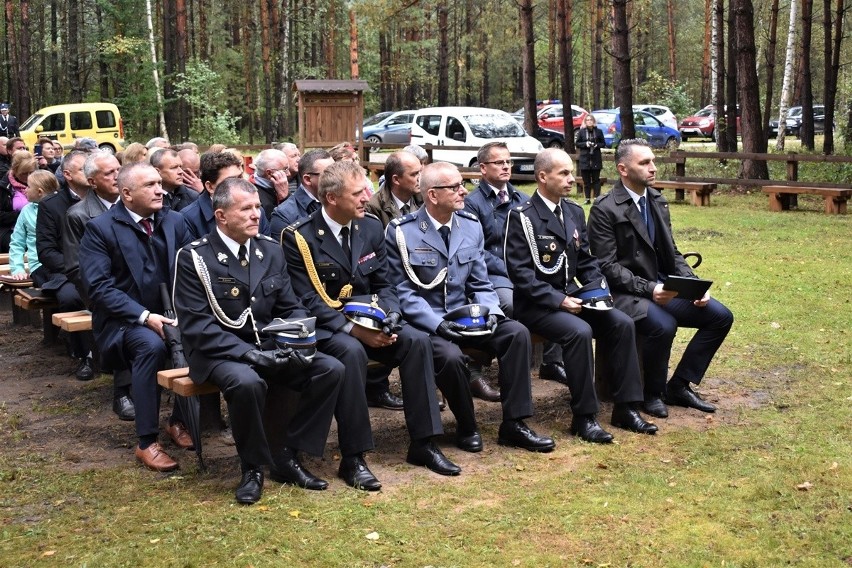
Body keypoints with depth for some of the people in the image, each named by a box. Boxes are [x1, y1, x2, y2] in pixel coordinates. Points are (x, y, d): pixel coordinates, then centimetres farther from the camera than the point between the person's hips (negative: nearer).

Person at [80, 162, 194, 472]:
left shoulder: (174, 221, 7)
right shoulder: (100, 228, -7)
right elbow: (98, 286, -15)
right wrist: (144, 316, -24)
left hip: (170, 312, 4)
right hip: (123, 318, -4)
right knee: (151, 345, -35)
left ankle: (179, 420, -2)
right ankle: (147, 442, -25)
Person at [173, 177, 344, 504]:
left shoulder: (271, 250, 9)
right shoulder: (194, 258, -8)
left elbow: (291, 308, 12)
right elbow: (196, 325, -14)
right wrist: (245, 351, -25)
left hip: (270, 348, 6)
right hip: (220, 353, -5)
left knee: (331, 369, -16)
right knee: (247, 382, -38)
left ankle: (287, 457, -5)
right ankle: (253, 468, -12)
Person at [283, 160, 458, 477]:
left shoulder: (371, 227, 5)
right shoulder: (299, 237, -11)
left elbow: (383, 285, 10)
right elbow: (308, 300, -15)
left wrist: (390, 319, -12)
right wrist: (353, 329, -25)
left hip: (367, 318, 5)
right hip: (323, 325, -5)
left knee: (417, 340, -20)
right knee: (352, 351, -37)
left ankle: (423, 444, -12)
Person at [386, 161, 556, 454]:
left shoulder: (471, 226, 7)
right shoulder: (401, 232, -9)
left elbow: (480, 284, 10)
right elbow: (403, 291, -10)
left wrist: (490, 312, -11)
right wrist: (437, 323, -23)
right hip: (424, 321, -5)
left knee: (517, 333, -18)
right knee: (450, 355, -34)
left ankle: (513, 424, -9)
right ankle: (466, 428, -6)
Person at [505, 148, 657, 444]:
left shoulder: (574, 212, 12)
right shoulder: (522, 217, -11)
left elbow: (586, 261, 17)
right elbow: (520, 272, -16)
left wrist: (599, 289, -2)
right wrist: (558, 300, -23)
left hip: (570, 297, 7)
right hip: (535, 305, -7)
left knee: (621, 323, -14)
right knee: (579, 331, -31)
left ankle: (626, 408, -5)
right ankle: (584, 417, -19)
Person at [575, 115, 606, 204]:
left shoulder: (599, 131, 3)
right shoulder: (581, 131, 2)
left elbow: (603, 143, 8)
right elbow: (576, 143, 4)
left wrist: (597, 145, -12)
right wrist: (585, 144, -12)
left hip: (596, 159, 0)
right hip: (585, 159, 0)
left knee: (596, 179, 2)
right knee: (586, 180, 3)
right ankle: (587, 199, 8)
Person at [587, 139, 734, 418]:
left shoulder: (657, 201, 12)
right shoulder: (604, 210, -11)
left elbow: (672, 253, 15)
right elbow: (608, 266, -15)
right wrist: (648, 289, -25)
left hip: (663, 287, 8)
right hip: (626, 293, -8)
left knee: (721, 316, -5)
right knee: (663, 326, -34)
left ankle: (679, 385, 5)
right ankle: (653, 394, -8)